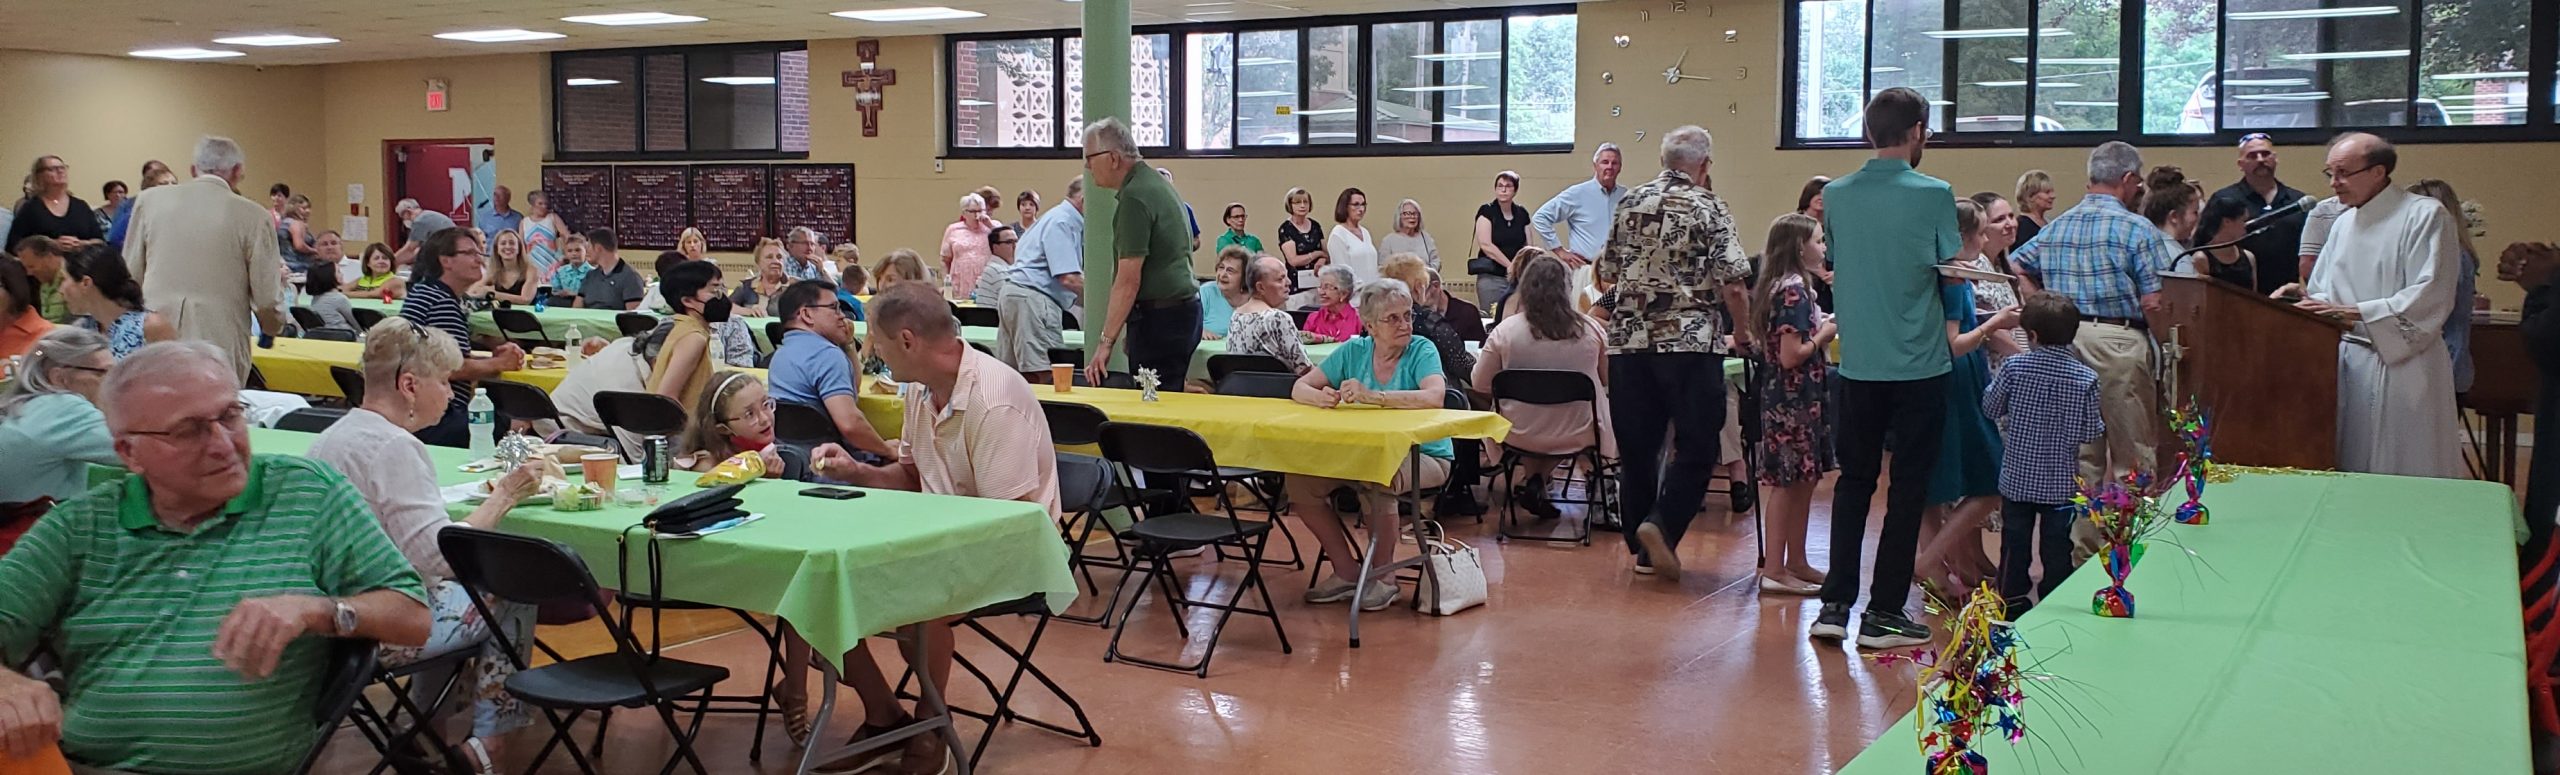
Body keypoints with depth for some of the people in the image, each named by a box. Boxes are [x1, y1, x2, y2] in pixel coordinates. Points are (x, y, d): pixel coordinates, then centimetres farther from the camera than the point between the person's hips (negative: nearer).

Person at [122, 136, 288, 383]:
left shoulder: (149, 200, 5)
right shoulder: (253, 216, -4)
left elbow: (129, 277, 10)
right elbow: (268, 300, -2)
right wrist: (274, 324, 19)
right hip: (221, 348, -3)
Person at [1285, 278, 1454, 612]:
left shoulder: (1422, 351, -8)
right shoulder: (1353, 351, 4)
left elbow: (1435, 396, -28)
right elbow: (1299, 388, 2)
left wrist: (1373, 397, -36)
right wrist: (1322, 397, -22)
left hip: (1422, 456, -5)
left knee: (1375, 478, -35)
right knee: (1300, 480, -16)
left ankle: (1384, 577, -11)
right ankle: (1347, 572, -1)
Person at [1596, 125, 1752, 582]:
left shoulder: (1629, 202, 10)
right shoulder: (1709, 208, -3)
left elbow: (1605, 274, 16)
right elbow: (1732, 285, -9)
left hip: (1628, 340, 5)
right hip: (1690, 342, -4)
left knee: (1637, 448, 9)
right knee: (1695, 446, 2)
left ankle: (1642, 548, 13)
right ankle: (1661, 524, -16)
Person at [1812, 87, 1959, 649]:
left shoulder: (1836, 196, 2)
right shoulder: (1934, 195, -10)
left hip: (1858, 365, 4)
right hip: (1919, 364, -4)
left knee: (1853, 480, 13)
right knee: (1908, 487, 5)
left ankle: (1835, 605, 11)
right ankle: (1884, 613, 8)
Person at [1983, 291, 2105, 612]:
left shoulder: (2014, 367, -12)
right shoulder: (2086, 378, -12)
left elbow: (1990, 408, -2)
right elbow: (2090, 431, -7)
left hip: (2017, 477, 0)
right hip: (2062, 482, 0)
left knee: (2015, 541, 12)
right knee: (2057, 545, 10)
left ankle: (2012, 601, 20)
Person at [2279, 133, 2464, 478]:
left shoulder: (2425, 215, -8)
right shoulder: (2344, 223, 14)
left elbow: (2430, 297, -17)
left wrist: (2351, 312, -21)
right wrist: (2305, 297, -2)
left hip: (2401, 366, -6)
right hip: (2347, 362, 7)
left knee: (2404, 478, -2)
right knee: (2347, 472, 8)